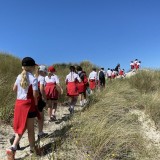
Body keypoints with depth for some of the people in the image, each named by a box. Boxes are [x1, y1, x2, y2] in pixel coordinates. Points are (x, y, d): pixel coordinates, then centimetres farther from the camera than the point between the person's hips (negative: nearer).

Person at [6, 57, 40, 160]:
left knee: (21, 127, 15)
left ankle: (13, 147, 4)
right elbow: (35, 94, -18)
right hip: (29, 104, -6)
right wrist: (36, 103, -1)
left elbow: (14, 89, 15)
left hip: (19, 103, 6)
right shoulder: (33, 79, -14)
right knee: (30, 128, 9)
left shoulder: (19, 77, 5)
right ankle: (32, 147, 25)